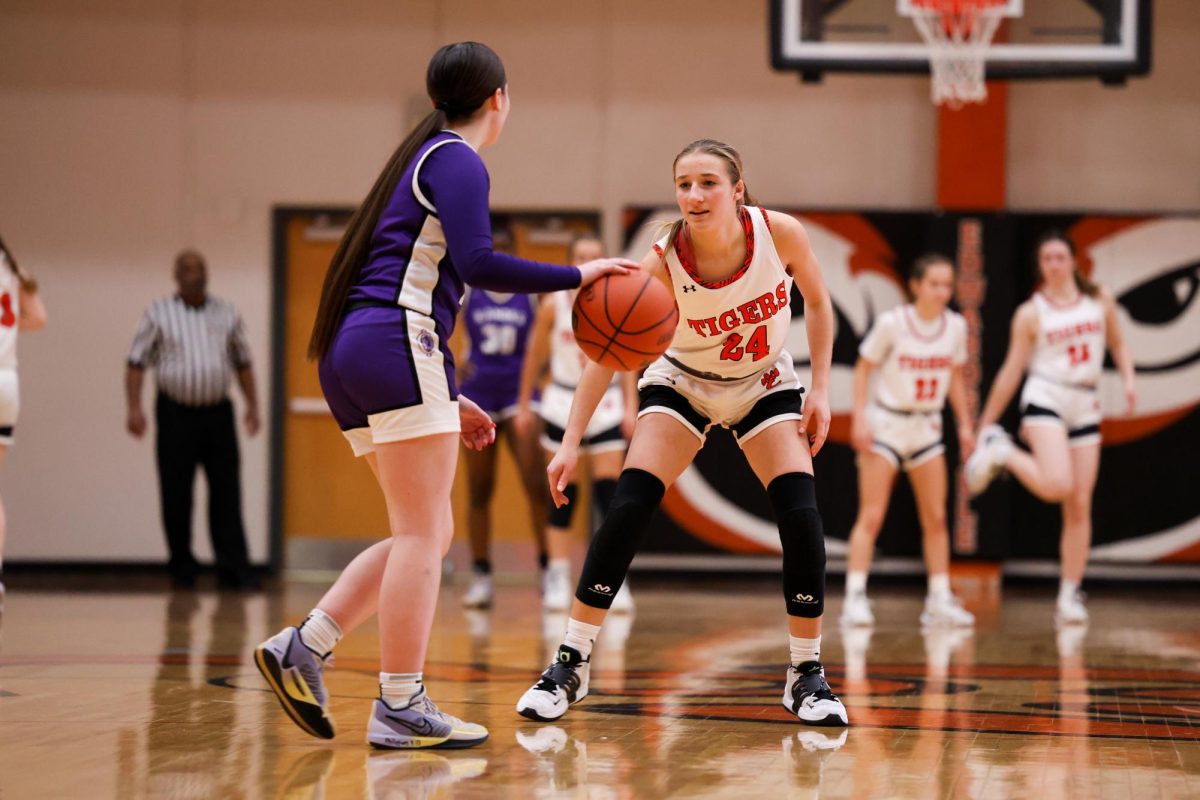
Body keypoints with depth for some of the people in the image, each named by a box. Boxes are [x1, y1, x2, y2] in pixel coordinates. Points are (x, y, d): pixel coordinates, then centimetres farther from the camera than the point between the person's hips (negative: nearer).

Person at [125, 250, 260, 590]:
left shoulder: (227, 315, 10)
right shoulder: (158, 314, 2)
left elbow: (243, 363, 16)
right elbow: (136, 363, 0)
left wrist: (252, 405, 8)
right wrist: (133, 408, -9)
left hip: (218, 413, 2)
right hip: (176, 414, -2)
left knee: (226, 495, -2)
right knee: (176, 497, 1)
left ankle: (233, 569, -1)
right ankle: (182, 570, 12)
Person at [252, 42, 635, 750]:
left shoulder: (422, 159, 26)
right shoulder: (458, 162, -3)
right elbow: (476, 262, -19)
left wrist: (446, 398, 26)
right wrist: (577, 276, -14)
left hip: (351, 349, 10)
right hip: (396, 347, -10)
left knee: (427, 535, 12)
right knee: (422, 533, -8)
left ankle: (303, 648, 5)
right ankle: (400, 708, -10)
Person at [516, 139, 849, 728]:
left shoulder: (780, 233, -25)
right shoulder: (662, 262, -28)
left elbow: (817, 302, -5)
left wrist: (820, 390, -9)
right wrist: (571, 442, -32)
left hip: (763, 385, 1)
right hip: (683, 384, -1)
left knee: (801, 516, -16)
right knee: (626, 509, -17)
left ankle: (806, 674, -1)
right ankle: (570, 665, -7)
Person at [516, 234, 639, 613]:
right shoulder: (554, 305, -4)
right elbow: (534, 357, 5)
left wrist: (630, 408, -8)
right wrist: (524, 405, 6)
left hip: (605, 405, 0)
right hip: (563, 404, 0)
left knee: (609, 493, -4)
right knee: (562, 495, 2)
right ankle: (557, 579, 5)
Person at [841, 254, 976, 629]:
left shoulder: (956, 327, -2)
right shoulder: (892, 323, -15)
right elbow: (863, 369, -7)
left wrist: (965, 423, 10)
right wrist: (859, 418, -14)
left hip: (927, 429, 5)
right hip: (886, 424, -5)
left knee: (936, 518, 5)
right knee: (871, 516, -9)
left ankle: (940, 601, 11)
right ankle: (855, 598, -9)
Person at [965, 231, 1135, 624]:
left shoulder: (1100, 300, 9)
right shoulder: (1030, 313, 1)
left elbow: (1118, 345, 20)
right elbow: (1011, 371, 3)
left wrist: (1128, 380, 0)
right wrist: (985, 423, 3)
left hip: (1085, 407, 4)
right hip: (1045, 399, -4)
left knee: (1080, 506, 0)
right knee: (1056, 485, -26)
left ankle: (1069, 597, 6)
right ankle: (1001, 451, 2)